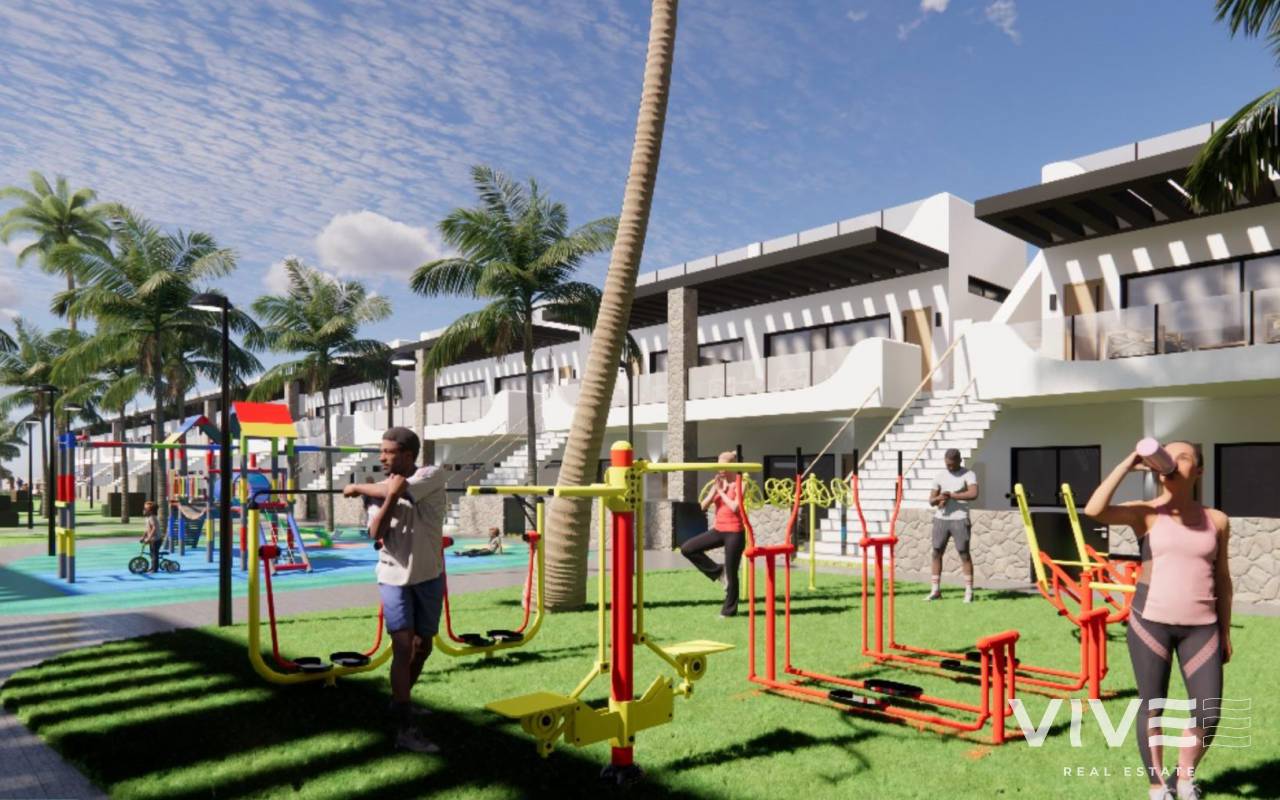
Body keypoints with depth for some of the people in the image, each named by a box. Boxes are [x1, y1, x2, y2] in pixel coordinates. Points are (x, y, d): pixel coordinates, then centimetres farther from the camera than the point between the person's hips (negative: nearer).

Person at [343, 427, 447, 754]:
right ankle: (405, 730, -9)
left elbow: (403, 488, -26)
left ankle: (401, 704, 35)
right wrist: (390, 497, -28)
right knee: (403, 647, -11)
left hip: (428, 577, 0)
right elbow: (376, 534, -14)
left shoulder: (433, 476, -8)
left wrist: (358, 488, -12)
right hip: (394, 576, 0)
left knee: (422, 646, 13)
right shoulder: (383, 489, 0)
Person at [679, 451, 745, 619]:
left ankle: (729, 610, 17)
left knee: (731, 573, 1)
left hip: (734, 532, -7)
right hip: (718, 530, 7)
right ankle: (717, 571, 8)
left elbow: (735, 507, -23)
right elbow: (704, 506, 1)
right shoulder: (718, 483, 8)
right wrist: (715, 489, -10)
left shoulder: (739, 484, -9)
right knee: (687, 549, -3)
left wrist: (722, 491, -15)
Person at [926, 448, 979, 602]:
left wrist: (951, 495, -16)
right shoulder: (940, 476, 11)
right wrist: (939, 498, -13)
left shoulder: (968, 475, -2)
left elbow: (973, 494, -19)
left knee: (964, 554, -3)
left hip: (959, 519, -4)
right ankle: (935, 590, 10)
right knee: (936, 553, 4)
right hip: (940, 519, 4)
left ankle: (969, 591, 3)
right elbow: (931, 500, 9)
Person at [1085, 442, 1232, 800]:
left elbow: (1221, 578, 14)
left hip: (1200, 626, 3)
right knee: (1151, 707, 5)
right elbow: (1094, 510, -23)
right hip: (1150, 621, -3)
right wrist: (1128, 464, -18)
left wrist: (1225, 632, 15)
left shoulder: (1216, 520, 7)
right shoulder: (1146, 513, -4)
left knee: (1209, 713, 2)